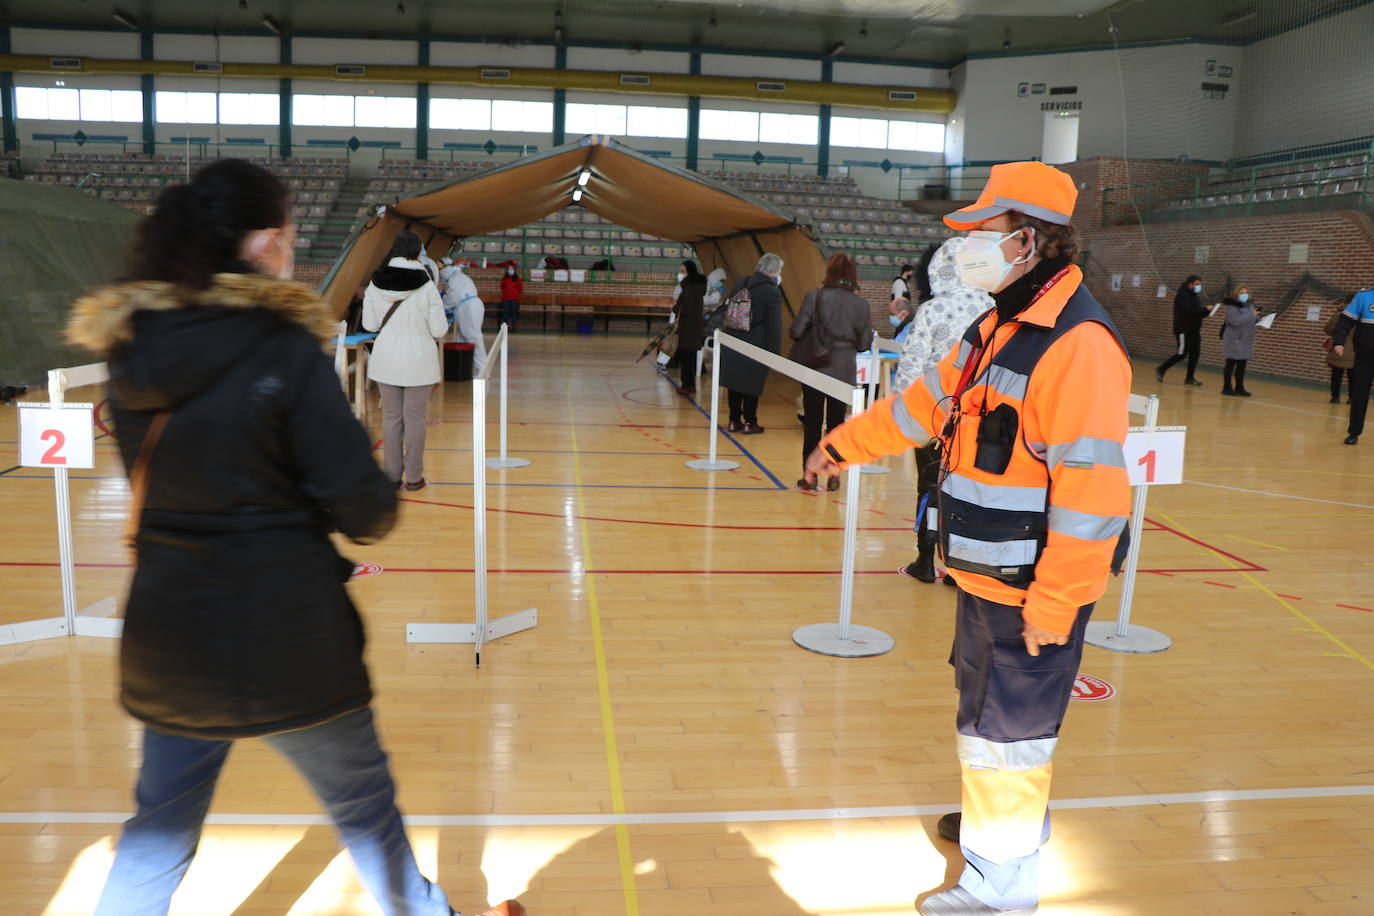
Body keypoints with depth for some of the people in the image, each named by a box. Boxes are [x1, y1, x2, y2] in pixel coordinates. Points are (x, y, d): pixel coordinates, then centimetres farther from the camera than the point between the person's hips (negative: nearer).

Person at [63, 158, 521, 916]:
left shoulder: (133, 353, -1)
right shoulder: (283, 349, -17)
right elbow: (365, 511, -19)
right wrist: (371, 509, 5)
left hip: (167, 638, 5)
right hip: (286, 638, -5)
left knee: (160, 826, 22)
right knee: (363, 802, 18)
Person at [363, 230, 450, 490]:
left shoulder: (375, 285, -4)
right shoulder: (426, 287, -13)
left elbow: (369, 324, 1)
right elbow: (439, 330, -10)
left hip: (385, 359, 3)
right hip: (418, 361, -3)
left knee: (391, 418, 12)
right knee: (415, 419, 6)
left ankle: (392, 476, 17)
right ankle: (413, 477, 12)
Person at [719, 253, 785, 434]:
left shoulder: (741, 284, 6)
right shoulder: (772, 292, -13)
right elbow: (774, 325, -13)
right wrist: (775, 353, -10)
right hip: (756, 347, -5)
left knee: (734, 384, 13)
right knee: (752, 386, 6)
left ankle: (734, 421, 20)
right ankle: (749, 423, 15)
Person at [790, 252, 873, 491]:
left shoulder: (814, 297, -11)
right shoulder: (861, 305, -2)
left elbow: (796, 332, -12)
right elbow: (864, 343, 0)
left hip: (816, 368, -2)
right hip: (844, 371, 2)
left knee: (812, 422, 6)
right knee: (836, 422, 12)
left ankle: (809, 476, 9)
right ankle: (834, 476, 16)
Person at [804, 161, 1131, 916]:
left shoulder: (1078, 342, -24)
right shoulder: (1000, 326, 7)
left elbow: (1092, 491, -27)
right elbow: (927, 401, 20)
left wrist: (1052, 606, -25)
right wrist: (848, 442, 25)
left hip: (1030, 590, -9)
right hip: (984, 572, 9)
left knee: (1005, 728, 6)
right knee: (985, 706, 26)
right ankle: (1006, 815, 49)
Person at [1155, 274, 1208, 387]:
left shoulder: (1195, 295, 16)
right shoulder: (1182, 295, -10)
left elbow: (1198, 313, 15)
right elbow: (1188, 311, -23)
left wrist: (1207, 310, -4)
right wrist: (1205, 309, -20)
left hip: (1194, 330, 8)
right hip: (1183, 330, -8)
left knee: (1195, 354, 3)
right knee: (1182, 354, -8)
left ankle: (1190, 378, 9)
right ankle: (1161, 370, 6)